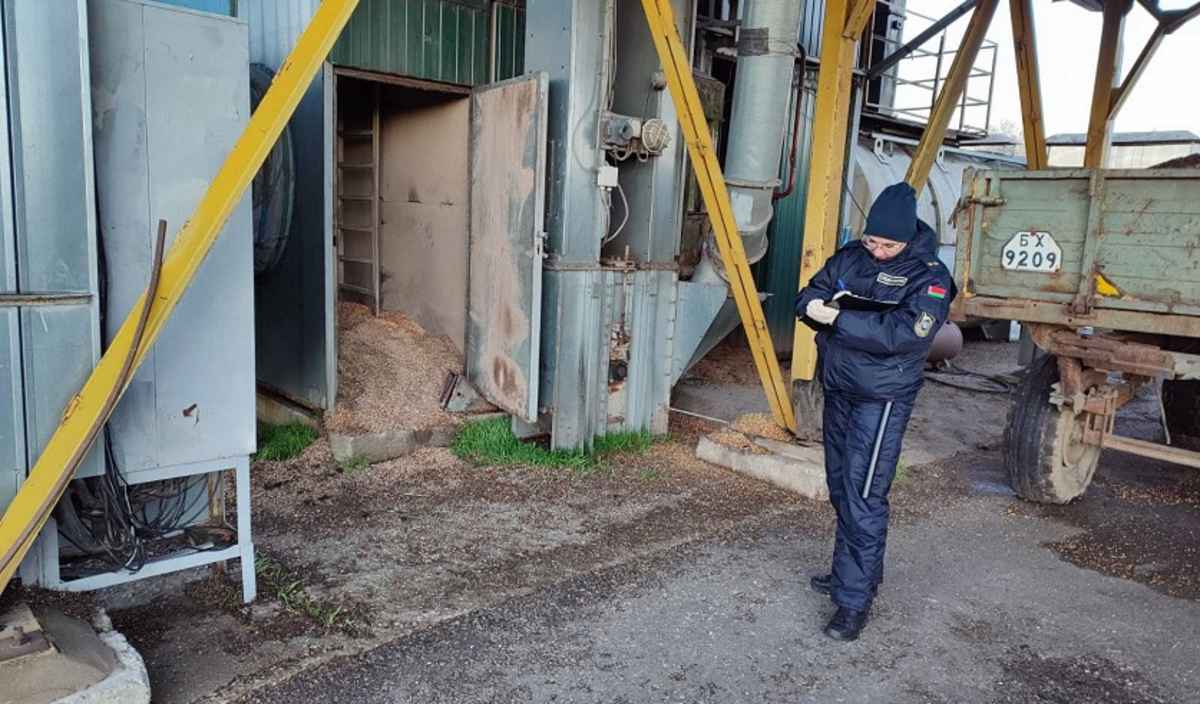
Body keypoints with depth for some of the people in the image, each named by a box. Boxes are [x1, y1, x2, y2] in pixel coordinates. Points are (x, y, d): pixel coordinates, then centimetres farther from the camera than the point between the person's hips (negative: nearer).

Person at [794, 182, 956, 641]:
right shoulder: (850, 257, 5)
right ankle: (851, 572, 34)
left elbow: (905, 334, -25)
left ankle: (855, 600, 2)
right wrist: (817, 306, -17)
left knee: (862, 498, -8)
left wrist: (840, 319, -23)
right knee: (840, 488, 17)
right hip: (838, 390, 7)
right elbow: (807, 298, 7)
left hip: (882, 400, -7)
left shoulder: (928, 276, -12)